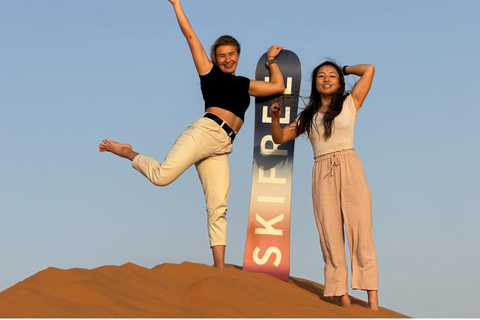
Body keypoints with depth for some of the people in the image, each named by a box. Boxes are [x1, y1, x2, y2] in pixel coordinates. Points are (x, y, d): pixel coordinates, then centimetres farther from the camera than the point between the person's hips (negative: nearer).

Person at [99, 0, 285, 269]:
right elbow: (190, 34, 13)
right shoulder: (209, 72, 14)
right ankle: (127, 152, 6)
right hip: (206, 130, -4)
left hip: (221, 148, 4)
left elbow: (279, 86, 29)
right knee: (162, 175, -24)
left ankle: (219, 267, -11)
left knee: (218, 208, -6)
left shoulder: (245, 85, 28)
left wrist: (271, 60, 36)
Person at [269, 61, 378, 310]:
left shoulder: (350, 103, 12)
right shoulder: (308, 116, 19)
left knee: (361, 233, -10)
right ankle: (342, 301, -7)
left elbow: (369, 69, 6)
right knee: (331, 239, -5)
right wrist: (275, 117, 5)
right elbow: (279, 138, 23)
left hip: (350, 170, -3)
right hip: (322, 176, 3)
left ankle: (373, 303, -15)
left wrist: (344, 69, 21)